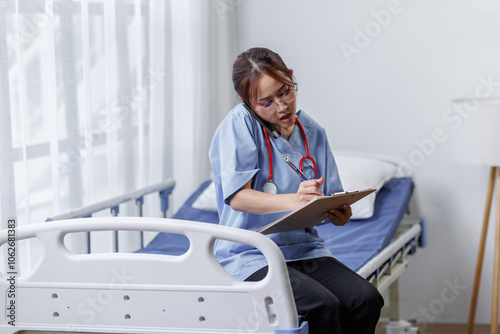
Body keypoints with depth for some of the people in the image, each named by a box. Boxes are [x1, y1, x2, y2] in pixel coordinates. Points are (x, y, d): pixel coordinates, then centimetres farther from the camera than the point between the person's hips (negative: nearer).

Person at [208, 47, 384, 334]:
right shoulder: (240, 124, -7)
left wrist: (339, 214, -15)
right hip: (252, 255, -5)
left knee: (367, 299, -19)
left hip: (306, 250, 5)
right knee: (324, 306, -29)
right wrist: (294, 200, -34)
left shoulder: (312, 132, 10)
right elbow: (237, 197, -18)